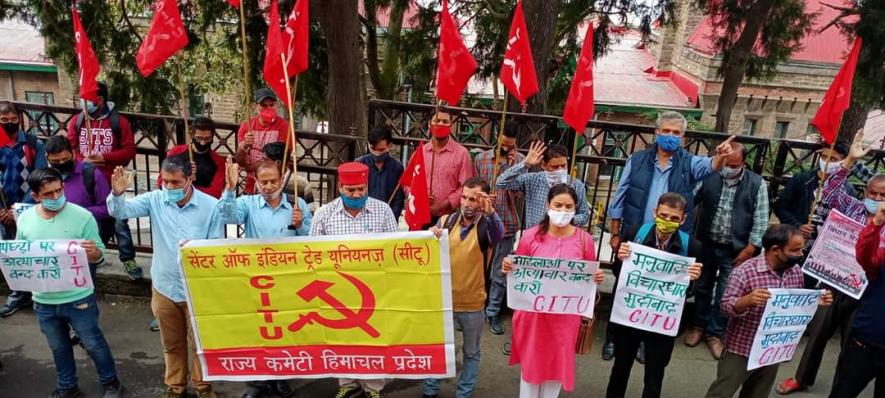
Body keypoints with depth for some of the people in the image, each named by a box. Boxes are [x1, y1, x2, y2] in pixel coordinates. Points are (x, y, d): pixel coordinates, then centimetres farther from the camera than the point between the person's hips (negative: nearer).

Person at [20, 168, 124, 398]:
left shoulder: (82, 217, -15)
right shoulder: (25, 219, -3)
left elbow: (99, 256, -11)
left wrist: (94, 253, -35)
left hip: (78, 299, -4)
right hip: (43, 301, 4)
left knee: (93, 344, 11)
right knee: (58, 348, 22)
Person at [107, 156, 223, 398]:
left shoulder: (210, 205, -14)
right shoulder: (155, 200, -6)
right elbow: (121, 211, -12)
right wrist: (117, 193, -32)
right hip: (164, 287, 3)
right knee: (172, 343, 21)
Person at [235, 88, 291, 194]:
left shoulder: (283, 126, -8)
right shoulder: (246, 126, 2)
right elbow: (240, 162, -2)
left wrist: (251, 167, -7)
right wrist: (244, 146, -21)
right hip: (251, 187, 3)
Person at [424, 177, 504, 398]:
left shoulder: (485, 226, -13)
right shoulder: (446, 221, -4)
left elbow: (498, 234, -37)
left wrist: (490, 211, -57)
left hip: (472, 304, -2)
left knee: (471, 352, 17)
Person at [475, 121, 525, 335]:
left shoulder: (521, 161, -1)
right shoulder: (481, 158, 2)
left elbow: (519, 191, -11)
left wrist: (514, 165, -17)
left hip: (507, 224, 0)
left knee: (500, 273, 8)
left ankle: (493, 312, 22)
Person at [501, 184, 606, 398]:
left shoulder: (584, 239, -6)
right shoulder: (530, 235, -8)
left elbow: (590, 277, 5)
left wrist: (597, 278, -17)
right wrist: (508, 267, -19)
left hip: (565, 316, 1)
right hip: (533, 312, 0)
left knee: (557, 363, 16)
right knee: (531, 361, 16)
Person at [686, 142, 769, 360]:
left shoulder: (757, 184, -7)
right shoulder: (709, 177, -5)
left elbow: (760, 221, -6)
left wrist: (749, 249, -10)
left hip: (735, 250, -1)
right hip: (707, 245, 2)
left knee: (725, 294, 6)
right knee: (702, 288, 16)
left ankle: (715, 333, 23)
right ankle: (700, 326, 34)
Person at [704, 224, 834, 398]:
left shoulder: (796, 272, 1)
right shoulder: (745, 271, -20)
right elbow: (726, 306, -19)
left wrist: (816, 301, -4)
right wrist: (747, 300, -38)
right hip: (741, 350, -6)